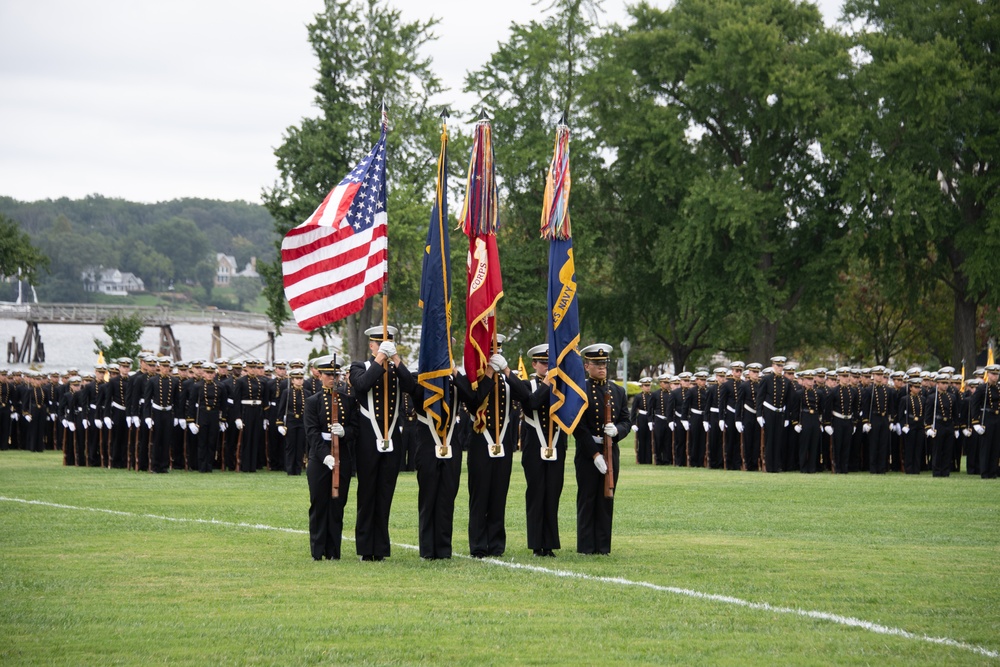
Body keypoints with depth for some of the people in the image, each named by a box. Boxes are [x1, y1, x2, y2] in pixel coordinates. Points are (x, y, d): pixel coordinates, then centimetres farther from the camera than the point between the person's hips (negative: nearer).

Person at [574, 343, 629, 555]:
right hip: (587, 453, -5)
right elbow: (579, 427, -10)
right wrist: (595, 454, -14)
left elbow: (626, 422, 10)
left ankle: (603, 546, 10)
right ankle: (586, 546, 3)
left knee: (607, 500, 5)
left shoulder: (618, 391, 12)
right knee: (587, 500, 0)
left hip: (611, 452, 5)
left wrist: (617, 430, -14)